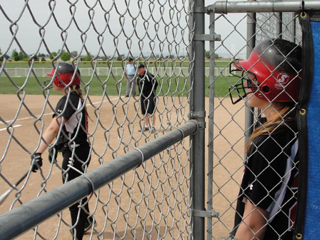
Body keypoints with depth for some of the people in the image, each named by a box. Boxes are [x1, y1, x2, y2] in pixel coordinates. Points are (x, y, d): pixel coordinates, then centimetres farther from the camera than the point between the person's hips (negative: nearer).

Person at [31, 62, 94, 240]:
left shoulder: (68, 100, -21)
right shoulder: (75, 98, 9)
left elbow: (53, 128, -34)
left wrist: (38, 153, -40)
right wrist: (58, 145, 11)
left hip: (75, 153, -10)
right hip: (79, 150, 10)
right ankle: (85, 222, 48)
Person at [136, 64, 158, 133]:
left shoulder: (149, 75, -15)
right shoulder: (138, 77, 7)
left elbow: (155, 83, -10)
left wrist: (151, 92, -7)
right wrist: (141, 94, 15)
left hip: (150, 96, -7)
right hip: (143, 96, 7)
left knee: (151, 112, -5)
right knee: (144, 112, 11)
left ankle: (153, 127, 3)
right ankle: (146, 126, 22)